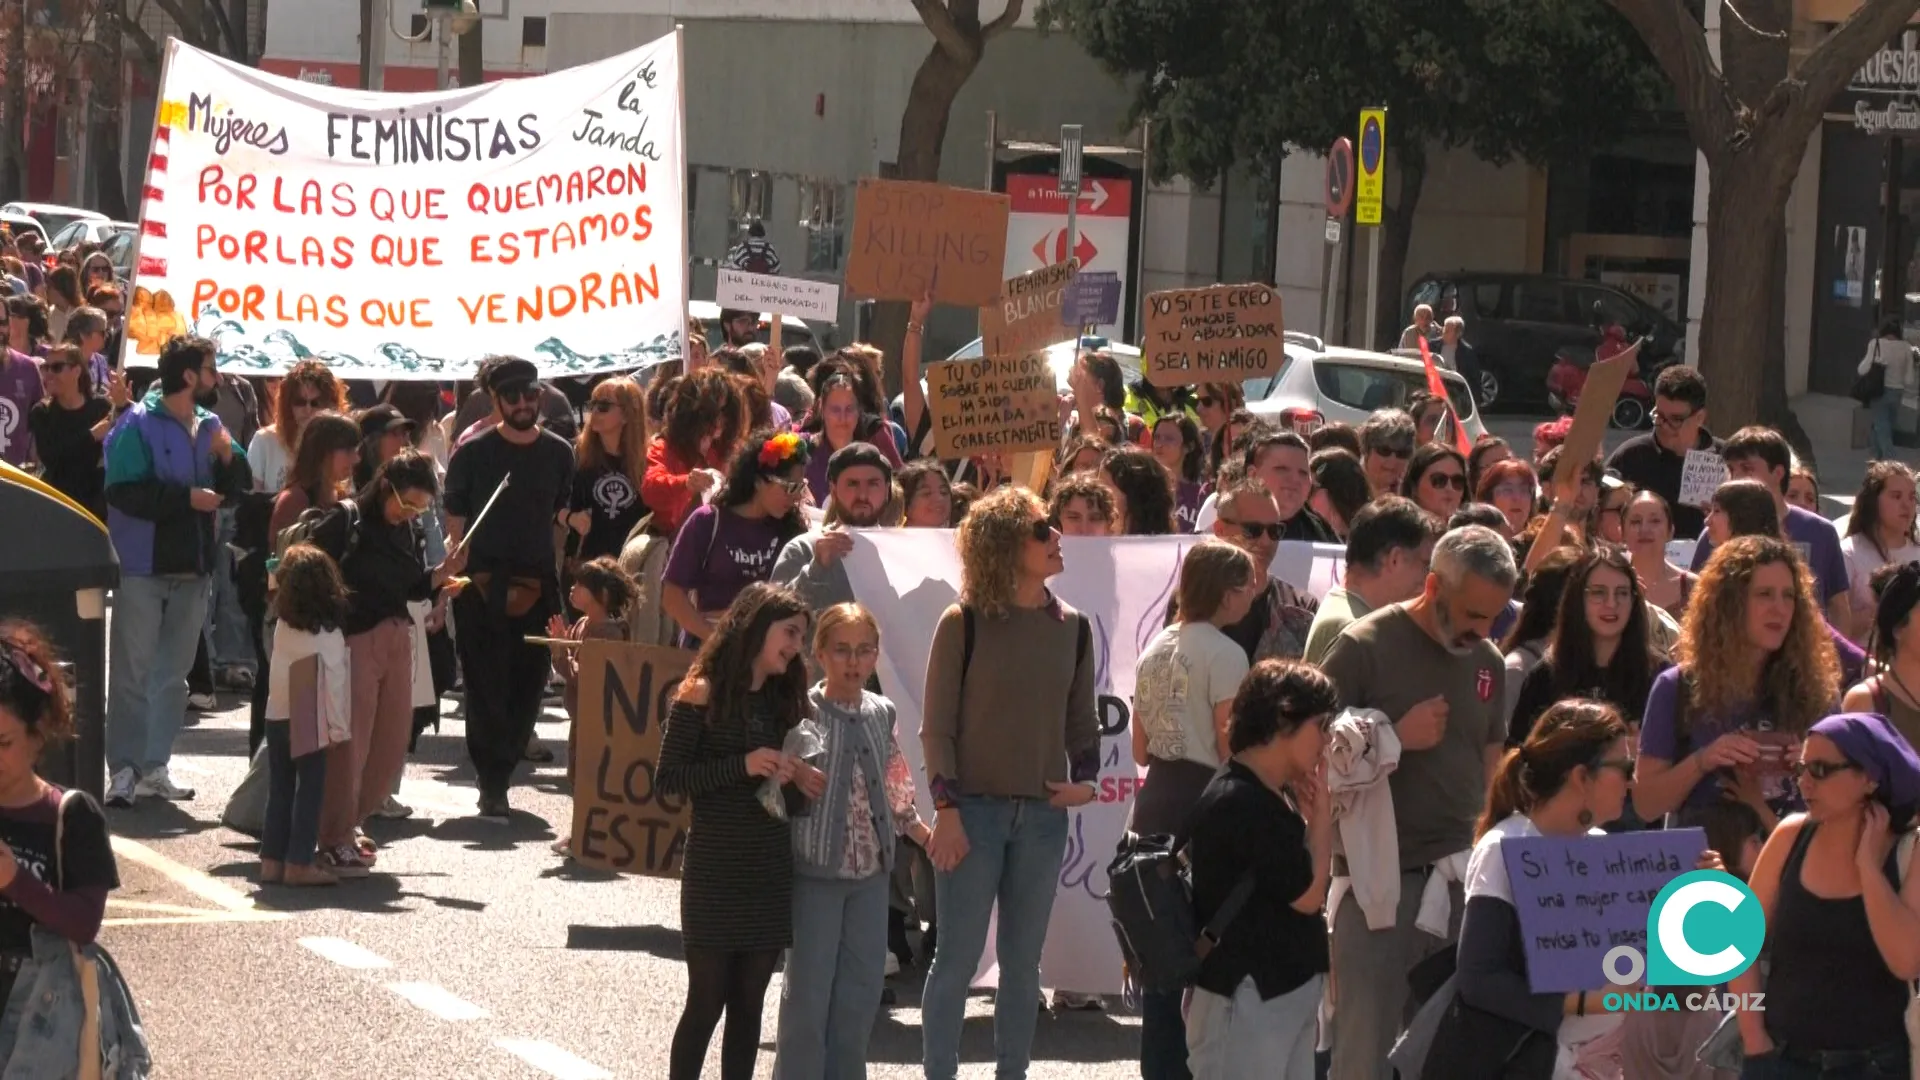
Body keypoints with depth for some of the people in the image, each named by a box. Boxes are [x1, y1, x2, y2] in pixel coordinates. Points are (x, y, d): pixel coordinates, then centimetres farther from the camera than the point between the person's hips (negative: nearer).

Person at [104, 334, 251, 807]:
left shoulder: (210, 426, 9)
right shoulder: (139, 424, -11)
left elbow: (236, 488, 13)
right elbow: (124, 491, -20)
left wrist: (228, 457, -7)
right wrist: (187, 498, -20)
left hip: (192, 567, 7)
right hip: (143, 567, -7)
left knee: (174, 673, 11)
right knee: (132, 672, -4)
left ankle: (154, 766, 17)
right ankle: (124, 769, -2)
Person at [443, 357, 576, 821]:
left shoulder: (558, 453, 8)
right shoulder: (473, 453, 0)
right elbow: (456, 524, 2)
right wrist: (459, 575, -7)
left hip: (537, 587, 3)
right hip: (482, 587, -3)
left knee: (528, 686, 3)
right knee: (486, 687, -4)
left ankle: (496, 776, 18)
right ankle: (493, 783, 2)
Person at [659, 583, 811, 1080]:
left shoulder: (785, 701, 10)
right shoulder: (702, 696, -7)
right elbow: (667, 778, -11)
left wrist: (793, 777, -4)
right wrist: (741, 766, -18)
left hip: (771, 873, 5)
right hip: (714, 873, -5)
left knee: (748, 1005, 8)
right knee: (707, 1001, -2)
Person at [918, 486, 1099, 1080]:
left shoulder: (1071, 626, 7)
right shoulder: (965, 622, -6)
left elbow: (1082, 721, 15)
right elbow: (937, 725, -5)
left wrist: (1085, 780, -2)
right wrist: (947, 810, -11)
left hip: (1043, 814, 4)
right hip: (973, 809, -4)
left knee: (1023, 962, 9)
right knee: (957, 958, -1)